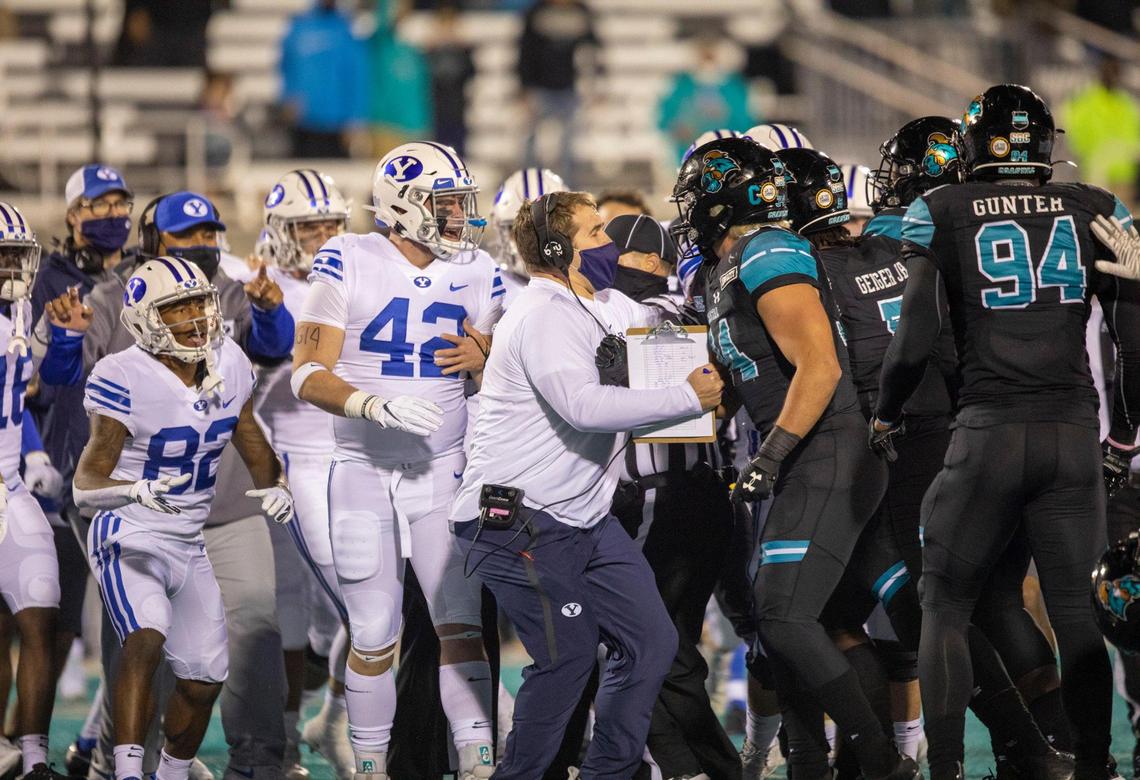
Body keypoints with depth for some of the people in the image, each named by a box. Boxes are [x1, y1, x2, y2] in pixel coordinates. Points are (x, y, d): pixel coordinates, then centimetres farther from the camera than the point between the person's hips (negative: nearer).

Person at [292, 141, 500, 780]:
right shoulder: (347, 264, -7)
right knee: (374, 640, 4)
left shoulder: (478, 275, 3)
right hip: (364, 473, -2)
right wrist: (376, 407, -25)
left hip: (444, 471, 2)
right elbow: (309, 375, -11)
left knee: (461, 625, -7)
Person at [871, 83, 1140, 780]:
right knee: (1075, 612, 11)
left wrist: (886, 417, 14)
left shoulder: (942, 214, 0)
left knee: (945, 605, 9)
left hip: (988, 434, -2)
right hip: (1074, 435, 2)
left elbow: (915, 341, -4)